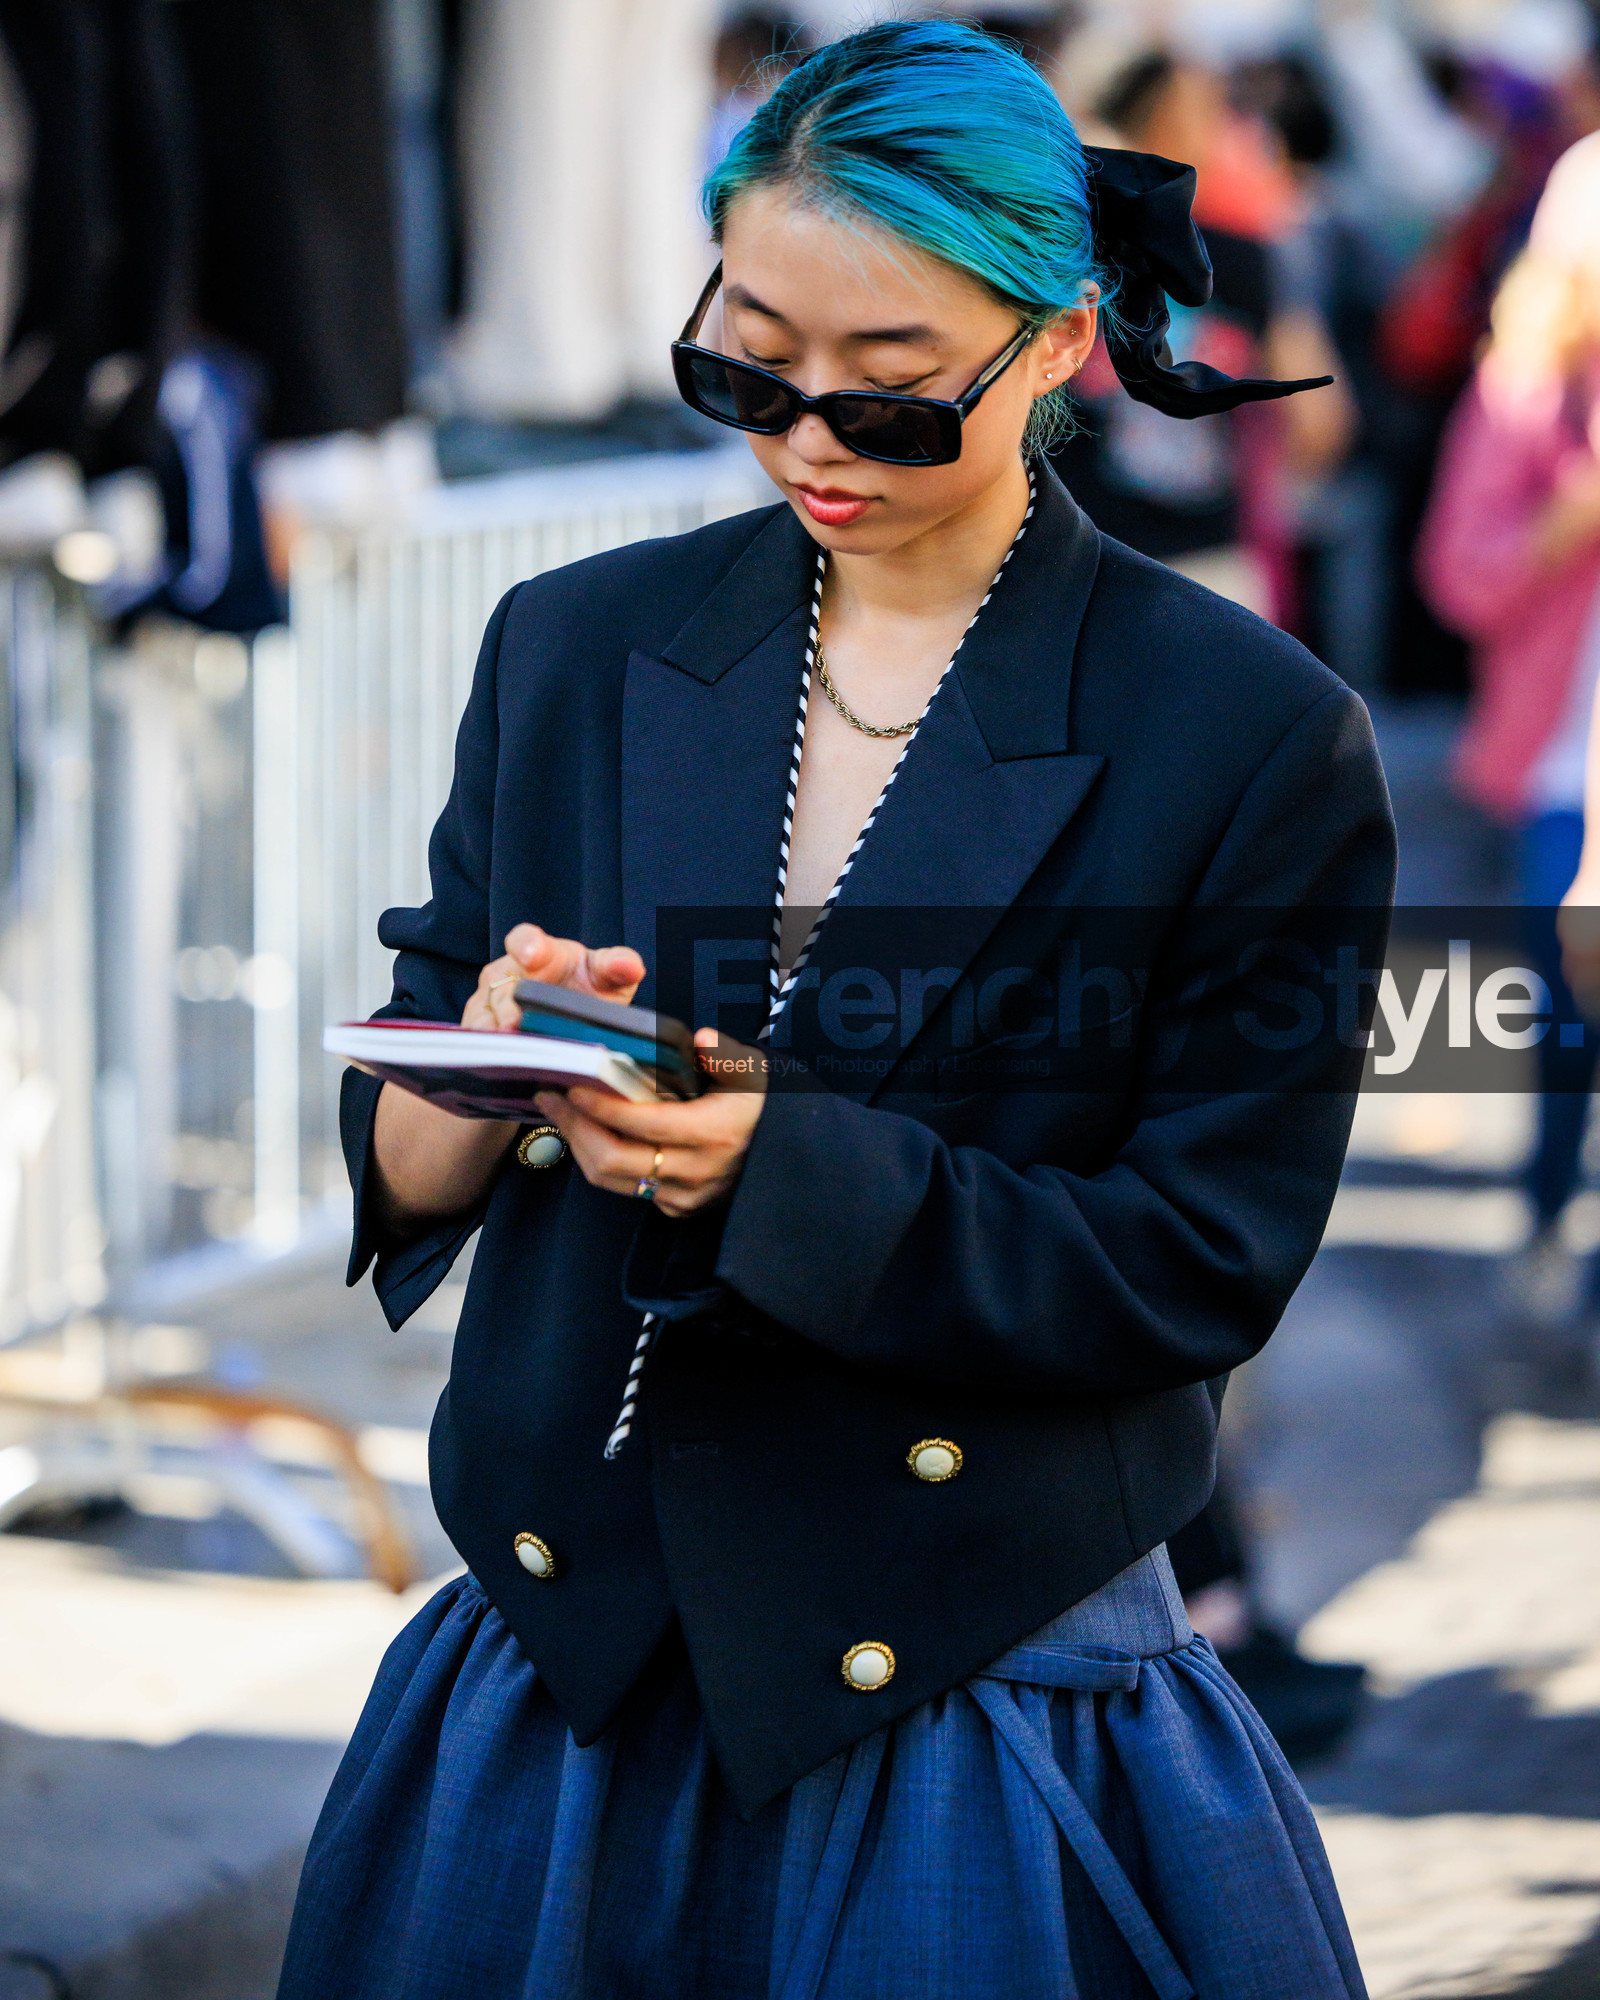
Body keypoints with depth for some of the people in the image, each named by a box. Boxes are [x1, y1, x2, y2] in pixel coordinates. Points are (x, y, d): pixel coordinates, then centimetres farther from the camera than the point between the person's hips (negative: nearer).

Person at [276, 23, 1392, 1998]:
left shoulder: (1253, 738, -8)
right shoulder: (578, 649, 4)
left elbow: (1197, 1268, -10)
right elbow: (398, 1170, 6)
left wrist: (779, 1168, -22)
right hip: (565, 1670, 4)